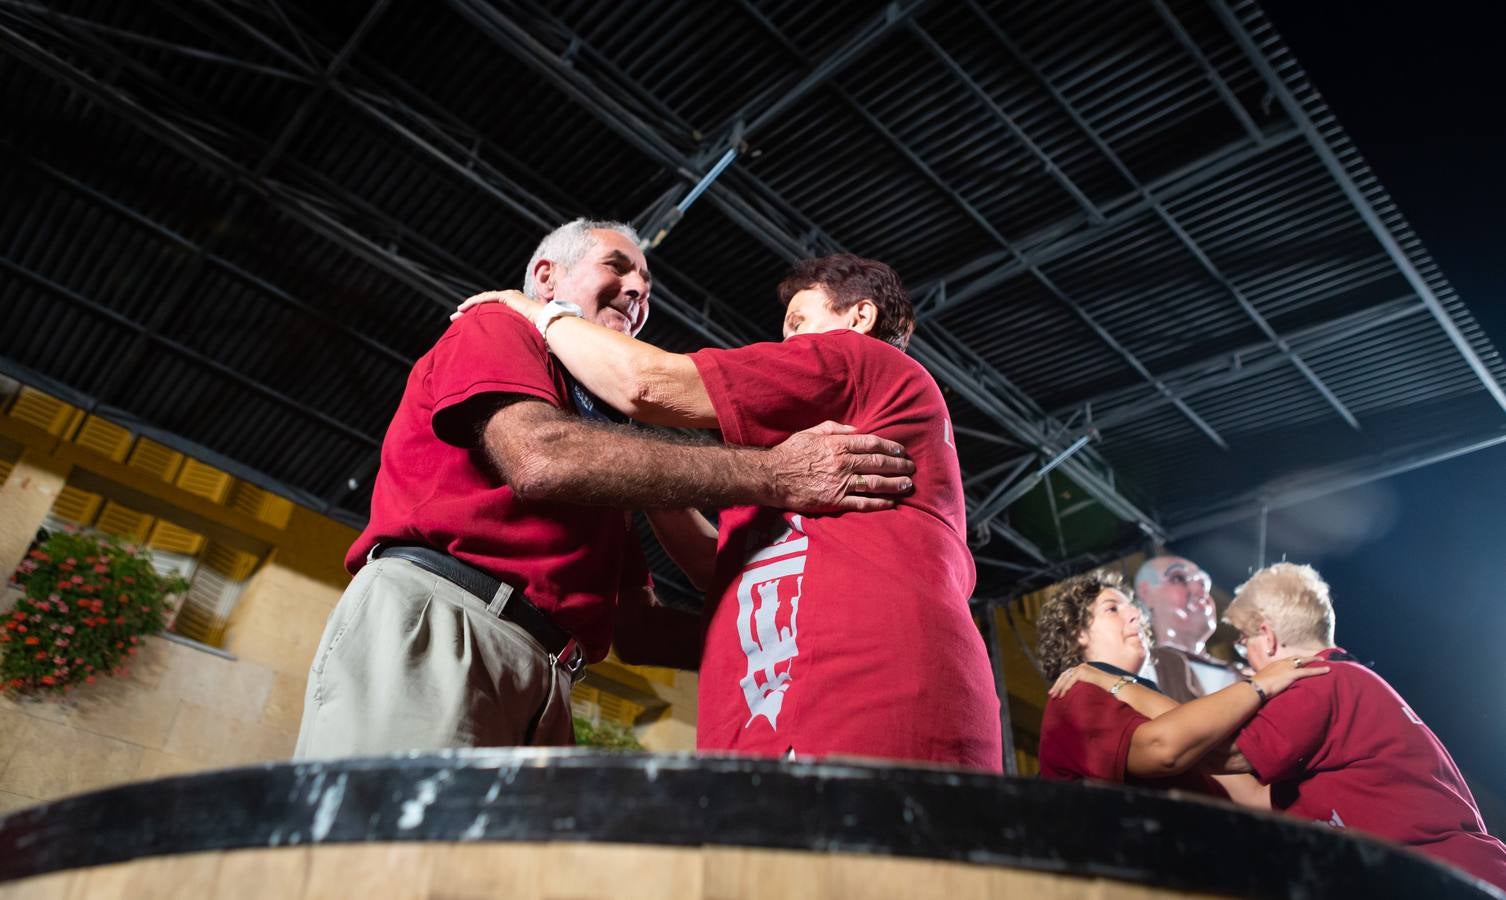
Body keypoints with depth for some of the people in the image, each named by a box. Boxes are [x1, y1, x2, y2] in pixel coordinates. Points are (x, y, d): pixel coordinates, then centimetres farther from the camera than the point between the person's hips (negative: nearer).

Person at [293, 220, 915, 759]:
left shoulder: (594, 439, 30)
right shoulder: (495, 329, 12)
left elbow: (632, 626, 23)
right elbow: (538, 459, -13)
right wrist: (773, 475, -15)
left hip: (543, 687, 7)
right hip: (430, 618, -6)